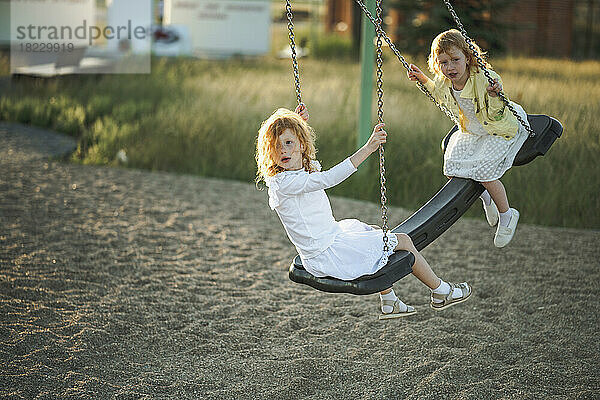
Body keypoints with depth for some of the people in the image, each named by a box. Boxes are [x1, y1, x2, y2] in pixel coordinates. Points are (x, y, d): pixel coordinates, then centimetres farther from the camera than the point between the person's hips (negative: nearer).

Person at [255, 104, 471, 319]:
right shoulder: (284, 183, -27)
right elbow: (328, 178, -37)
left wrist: (298, 123, 18)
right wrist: (368, 148, -40)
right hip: (328, 257, -11)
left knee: (374, 232, 35)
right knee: (402, 241, 1)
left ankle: (389, 302, 40)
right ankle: (440, 290, 23)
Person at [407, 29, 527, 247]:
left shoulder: (485, 79, -34)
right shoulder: (444, 82, -14)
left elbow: (495, 117, -32)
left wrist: (494, 96, -50)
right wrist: (423, 80, 0)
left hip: (500, 131, -7)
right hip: (471, 131, 7)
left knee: (484, 173, -18)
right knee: (452, 168, -5)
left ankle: (507, 215, 10)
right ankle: (485, 196, 26)